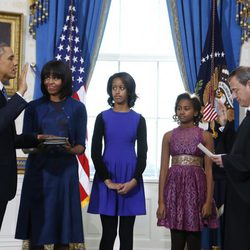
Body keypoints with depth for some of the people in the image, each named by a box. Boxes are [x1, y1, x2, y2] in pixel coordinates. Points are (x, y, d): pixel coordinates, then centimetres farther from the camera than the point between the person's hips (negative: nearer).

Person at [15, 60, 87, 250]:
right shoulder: (34, 107, 8)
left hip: (65, 171, -1)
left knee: (62, 229, -1)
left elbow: (81, 146, 5)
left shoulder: (77, 108, 5)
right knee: (36, 228, -1)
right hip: (38, 171, 1)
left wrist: (69, 149, -17)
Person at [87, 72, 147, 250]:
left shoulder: (138, 120, 5)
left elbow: (142, 154, 1)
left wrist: (134, 181, -13)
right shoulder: (103, 117, 3)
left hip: (130, 179, 1)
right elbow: (95, 152, -2)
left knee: (126, 233, 4)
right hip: (106, 177, 0)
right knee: (108, 233, 0)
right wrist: (107, 180, -11)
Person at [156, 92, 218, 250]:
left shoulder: (205, 136, 4)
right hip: (175, 187, 2)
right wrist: (161, 201, -2)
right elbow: (164, 169, 5)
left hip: (196, 187, -1)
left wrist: (209, 200, -9)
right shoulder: (169, 136, 9)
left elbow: (209, 170, 0)